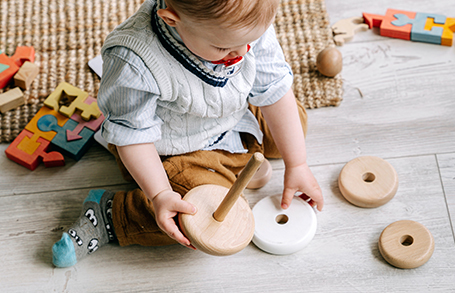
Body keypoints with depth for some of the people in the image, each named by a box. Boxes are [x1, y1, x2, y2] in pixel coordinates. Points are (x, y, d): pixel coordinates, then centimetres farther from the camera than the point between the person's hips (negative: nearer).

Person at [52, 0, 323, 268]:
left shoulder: (253, 23, -24)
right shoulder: (134, 64, -39)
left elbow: (275, 91, -12)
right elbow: (132, 135, -24)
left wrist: (297, 165, -7)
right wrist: (159, 194, -31)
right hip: (170, 152, -6)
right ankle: (110, 213, -9)